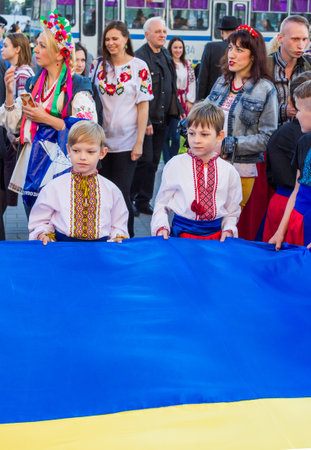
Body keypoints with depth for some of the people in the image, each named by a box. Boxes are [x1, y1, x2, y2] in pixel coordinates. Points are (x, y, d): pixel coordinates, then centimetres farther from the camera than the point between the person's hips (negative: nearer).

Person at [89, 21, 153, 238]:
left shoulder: (139, 67, -4)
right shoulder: (99, 65, 7)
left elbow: (143, 106, -6)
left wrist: (139, 142, -11)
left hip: (126, 143, -4)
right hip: (100, 140, 4)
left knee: (122, 194, -2)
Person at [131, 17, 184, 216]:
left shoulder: (166, 55, 13)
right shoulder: (140, 57, -13)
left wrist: (179, 109, 15)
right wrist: (145, 122, -21)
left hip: (161, 119, 8)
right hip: (146, 119, -8)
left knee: (153, 162, 11)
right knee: (145, 160, -7)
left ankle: (144, 201, 19)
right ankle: (129, 198, 6)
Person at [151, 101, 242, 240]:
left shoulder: (229, 171, 6)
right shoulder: (175, 165, 2)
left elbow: (232, 211, 14)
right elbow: (162, 203, 7)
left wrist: (228, 230, -5)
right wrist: (161, 227, -8)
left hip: (215, 234, 2)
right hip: (182, 233, -1)